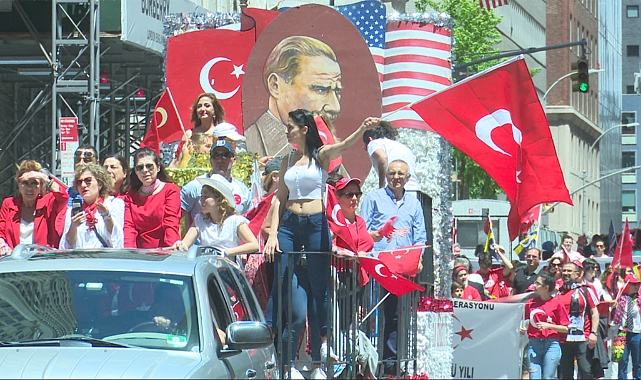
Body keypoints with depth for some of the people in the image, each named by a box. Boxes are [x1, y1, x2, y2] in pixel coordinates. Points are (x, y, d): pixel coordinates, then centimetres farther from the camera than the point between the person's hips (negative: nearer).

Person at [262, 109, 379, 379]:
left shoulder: (321, 155, 2)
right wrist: (272, 233, 1)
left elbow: (343, 146, -19)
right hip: (289, 225, 3)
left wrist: (362, 130, -40)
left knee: (318, 292, 1)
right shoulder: (288, 160, 14)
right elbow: (279, 198, 12)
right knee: (291, 295, -2)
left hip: (316, 225, -3)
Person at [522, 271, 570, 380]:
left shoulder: (556, 304, -1)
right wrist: (522, 329, 0)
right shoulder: (530, 303, 9)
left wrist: (548, 326, -11)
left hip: (551, 345, -3)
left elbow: (565, 328, -1)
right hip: (534, 345, 3)